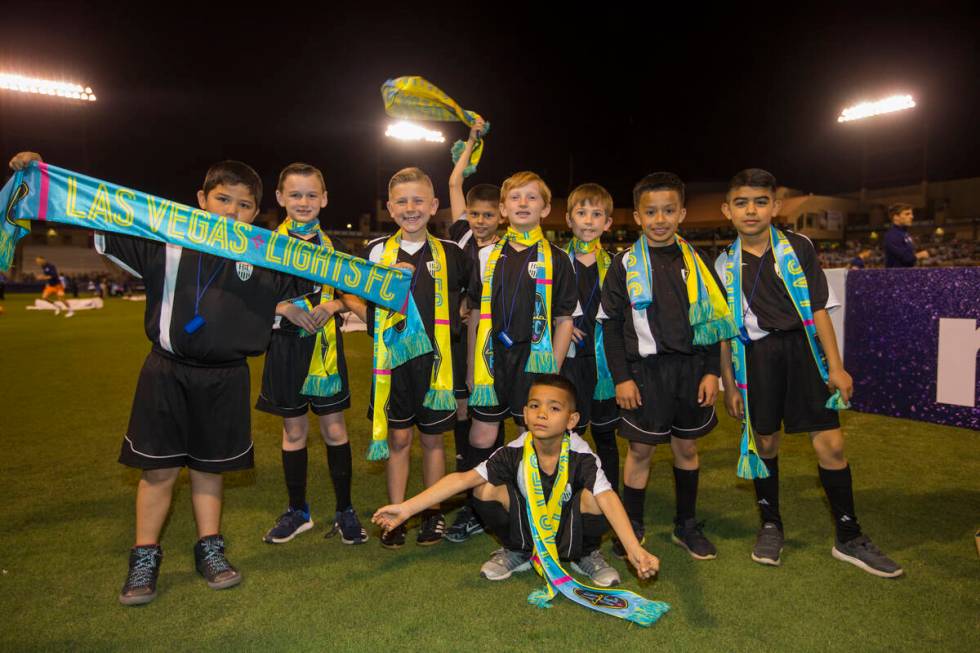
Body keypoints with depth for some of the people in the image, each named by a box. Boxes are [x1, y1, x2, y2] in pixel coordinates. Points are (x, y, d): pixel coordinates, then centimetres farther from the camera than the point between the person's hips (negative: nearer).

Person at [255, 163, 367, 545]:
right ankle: (297, 511, 26)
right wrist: (286, 308, -18)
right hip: (287, 345, 0)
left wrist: (333, 305, -11)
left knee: (334, 428, 4)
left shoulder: (333, 247, 6)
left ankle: (345, 510, 18)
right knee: (294, 430, 10)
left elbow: (350, 295, 11)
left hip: (326, 345, 1)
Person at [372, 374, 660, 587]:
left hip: (569, 533, -1)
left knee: (592, 496, -32)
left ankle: (586, 554, 3)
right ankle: (517, 552, 6)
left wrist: (635, 550, -51)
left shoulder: (582, 457, -23)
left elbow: (607, 499, -36)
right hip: (526, 528, 2)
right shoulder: (513, 453, -20)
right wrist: (407, 507, -33)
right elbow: (463, 479, -26)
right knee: (486, 488, -24)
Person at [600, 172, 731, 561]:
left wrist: (711, 372, 1)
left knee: (686, 446, 13)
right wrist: (621, 378, -8)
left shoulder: (696, 262, 6)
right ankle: (632, 529, 20)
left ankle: (686, 524, 29)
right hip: (645, 369, -2)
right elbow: (611, 324, -3)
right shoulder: (625, 264, -2)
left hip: (690, 367, 3)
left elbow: (713, 319, 8)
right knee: (640, 449, 4)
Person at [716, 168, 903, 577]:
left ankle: (849, 537, 16)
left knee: (830, 443, -2)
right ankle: (770, 526, 28)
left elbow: (818, 310, 2)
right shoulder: (725, 265, 3)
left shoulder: (799, 249, 2)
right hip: (757, 356, 1)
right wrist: (729, 385, 5)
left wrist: (836, 366, -3)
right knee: (765, 442, 9)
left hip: (803, 348, 0)